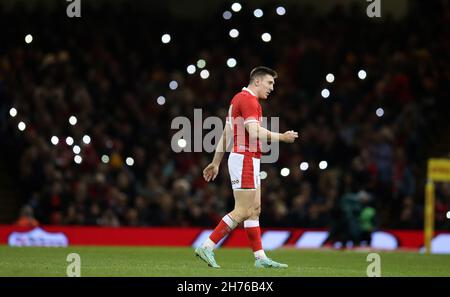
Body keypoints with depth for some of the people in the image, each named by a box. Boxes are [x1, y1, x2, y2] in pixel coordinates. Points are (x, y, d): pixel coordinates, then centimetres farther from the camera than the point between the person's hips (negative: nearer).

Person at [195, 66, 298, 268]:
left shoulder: (239, 98, 19)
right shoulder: (248, 99, -13)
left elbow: (225, 134, 20)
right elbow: (254, 131, -25)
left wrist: (216, 162, 21)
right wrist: (281, 137, -15)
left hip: (248, 161, 11)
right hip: (245, 159, -11)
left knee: (254, 210, 9)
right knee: (242, 211, -10)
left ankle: (261, 258, 9)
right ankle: (206, 248, -10)